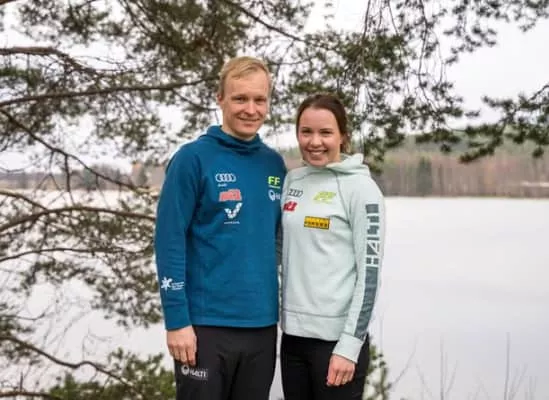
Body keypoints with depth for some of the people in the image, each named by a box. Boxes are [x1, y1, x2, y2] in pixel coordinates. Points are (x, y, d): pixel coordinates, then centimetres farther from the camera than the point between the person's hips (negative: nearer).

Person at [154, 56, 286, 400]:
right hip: (206, 324, -5)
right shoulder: (193, 159, -8)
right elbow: (169, 242, -10)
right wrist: (177, 320, -14)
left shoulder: (274, 164, 8)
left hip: (262, 324, 5)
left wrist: (282, 307, 11)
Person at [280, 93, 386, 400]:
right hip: (294, 334, 6)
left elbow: (370, 272, -11)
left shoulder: (360, 188, -9)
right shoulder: (293, 181, 7)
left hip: (337, 337, -5)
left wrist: (349, 345, -14)